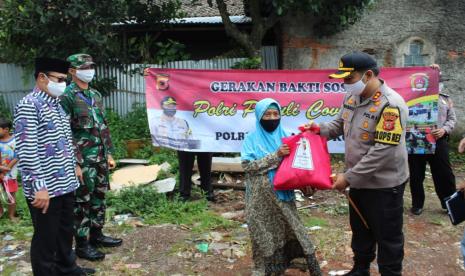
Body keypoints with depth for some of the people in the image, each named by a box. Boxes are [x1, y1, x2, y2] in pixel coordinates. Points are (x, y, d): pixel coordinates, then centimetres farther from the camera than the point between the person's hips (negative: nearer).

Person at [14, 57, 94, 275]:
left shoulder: (57, 104, 12)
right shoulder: (28, 106, -15)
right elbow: (26, 150, -21)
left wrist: (73, 165, 25)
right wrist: (38, 186, -24)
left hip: (65, 183, 9)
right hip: (45, 188, -9)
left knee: (65, 231, 22)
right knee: (46, 237, 6)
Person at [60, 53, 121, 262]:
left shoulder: (96, 95, 12)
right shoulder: (67, 97, -12)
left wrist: (109, 154, 14)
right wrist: (74, 163, -18)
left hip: (100, 158, 7)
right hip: (82, 160, -7)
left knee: (99, 198, 15)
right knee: (82, 202, 2)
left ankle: (96, 234, 30)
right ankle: (82, 244, 12)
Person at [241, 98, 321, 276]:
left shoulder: (285, 136, 4)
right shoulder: (252, 139, -2)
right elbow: (247, 165, -14)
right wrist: (276, 155, -19)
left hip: (282, 192, 2)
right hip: (261, 196, -2)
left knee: (287, 227, 4)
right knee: (263, 230, 5)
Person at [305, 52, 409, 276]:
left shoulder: (391, 105, -26)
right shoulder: (351, 97, 0)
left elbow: (382, 151, -28)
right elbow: (340, 124, 14)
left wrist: (348, 177, -25)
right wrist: (319, 129, -8)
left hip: (384, 184, -8)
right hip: (358, 181, 8)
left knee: (387, 236, 9)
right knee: (360, 230, 24)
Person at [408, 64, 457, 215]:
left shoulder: (446, 99, 15)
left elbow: (452, 118, 12)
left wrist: (444, 130, -7)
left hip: (438, 141, 2)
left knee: (444, 174, 5)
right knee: (416, 175, 7)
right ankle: (417, 204, 21)